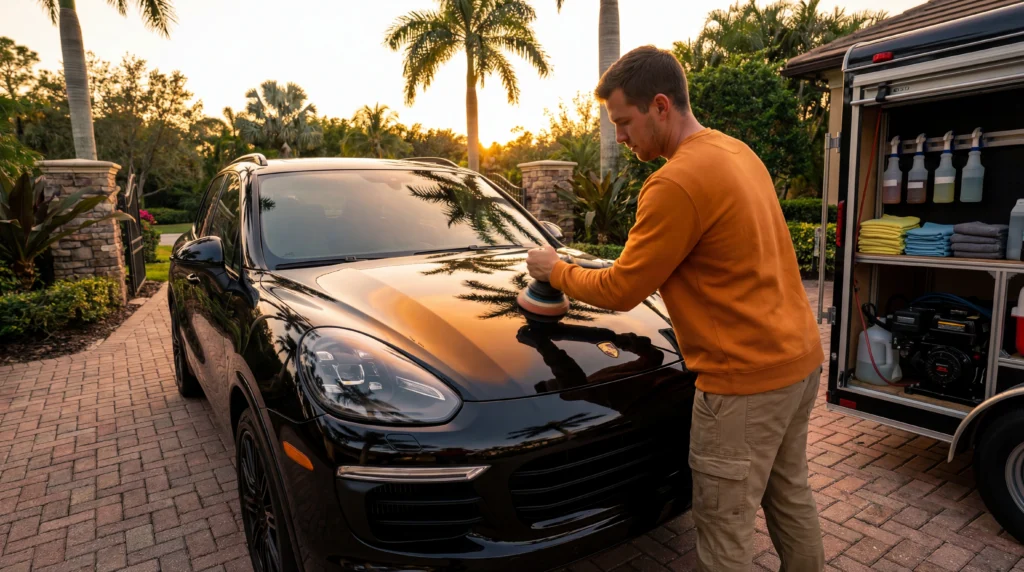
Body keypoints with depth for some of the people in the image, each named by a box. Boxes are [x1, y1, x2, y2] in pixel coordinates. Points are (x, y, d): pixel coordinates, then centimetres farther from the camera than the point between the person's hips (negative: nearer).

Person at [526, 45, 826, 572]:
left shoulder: (677, 183, -21)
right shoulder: (737, 152, 9)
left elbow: (620, 291, -14)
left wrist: (555, 270, 2)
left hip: (746, 378, -10)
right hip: (800, 356, 10)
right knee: (789, 497, 26)